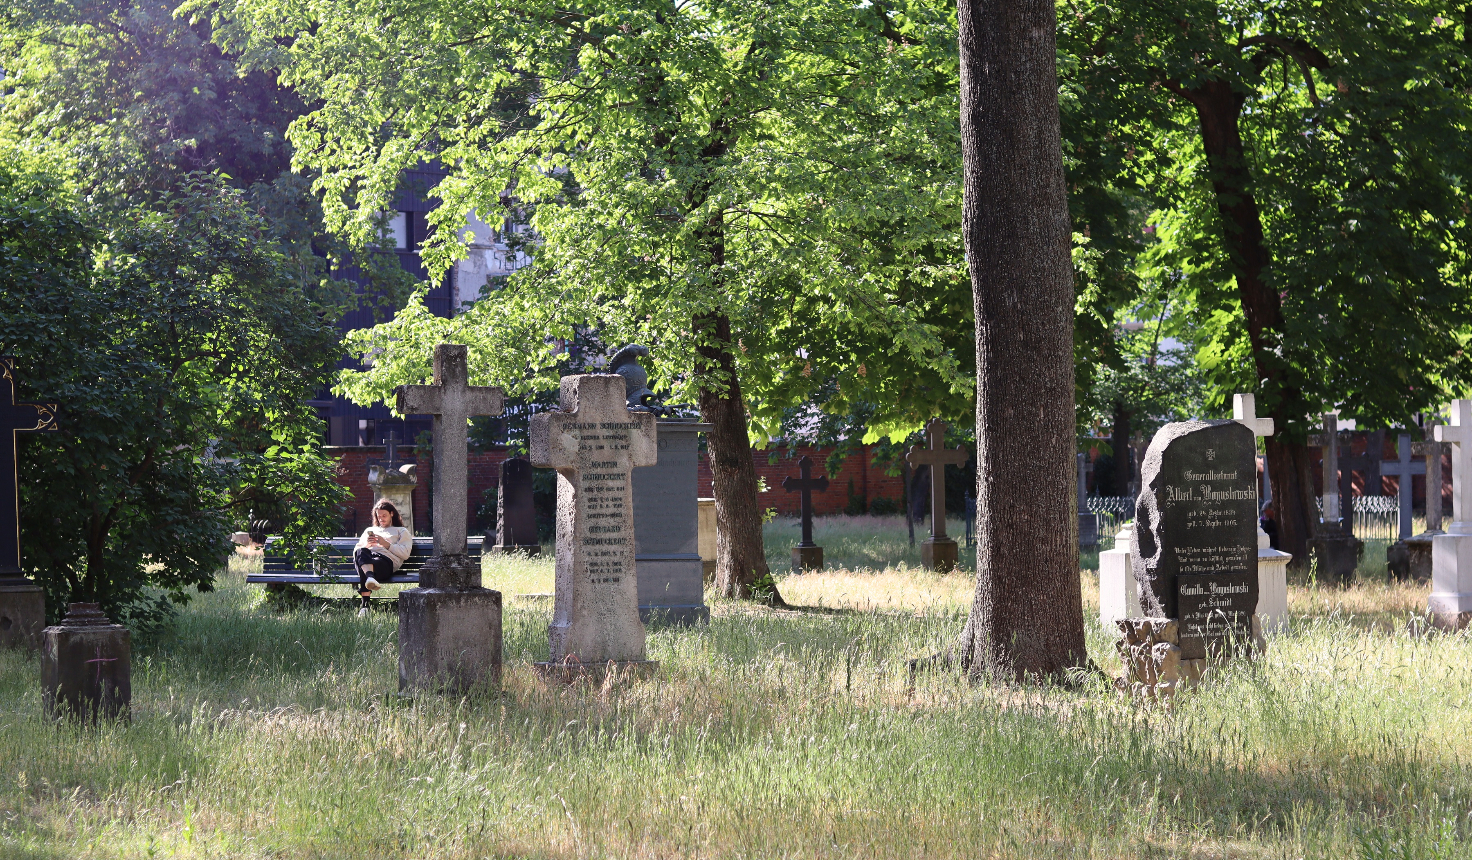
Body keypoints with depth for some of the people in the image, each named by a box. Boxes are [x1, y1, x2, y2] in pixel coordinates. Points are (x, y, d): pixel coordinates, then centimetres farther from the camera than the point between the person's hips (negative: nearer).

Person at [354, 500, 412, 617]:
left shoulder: (402, 531, 32)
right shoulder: (369, 530, 43)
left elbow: (405, 553, 12)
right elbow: (356, 549, 29)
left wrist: (386, 544, 0)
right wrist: (366, 545, 6)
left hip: (386, 560, -2)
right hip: (367, 558, 2)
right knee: (361, 552, -40)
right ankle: (370, 576, -71)